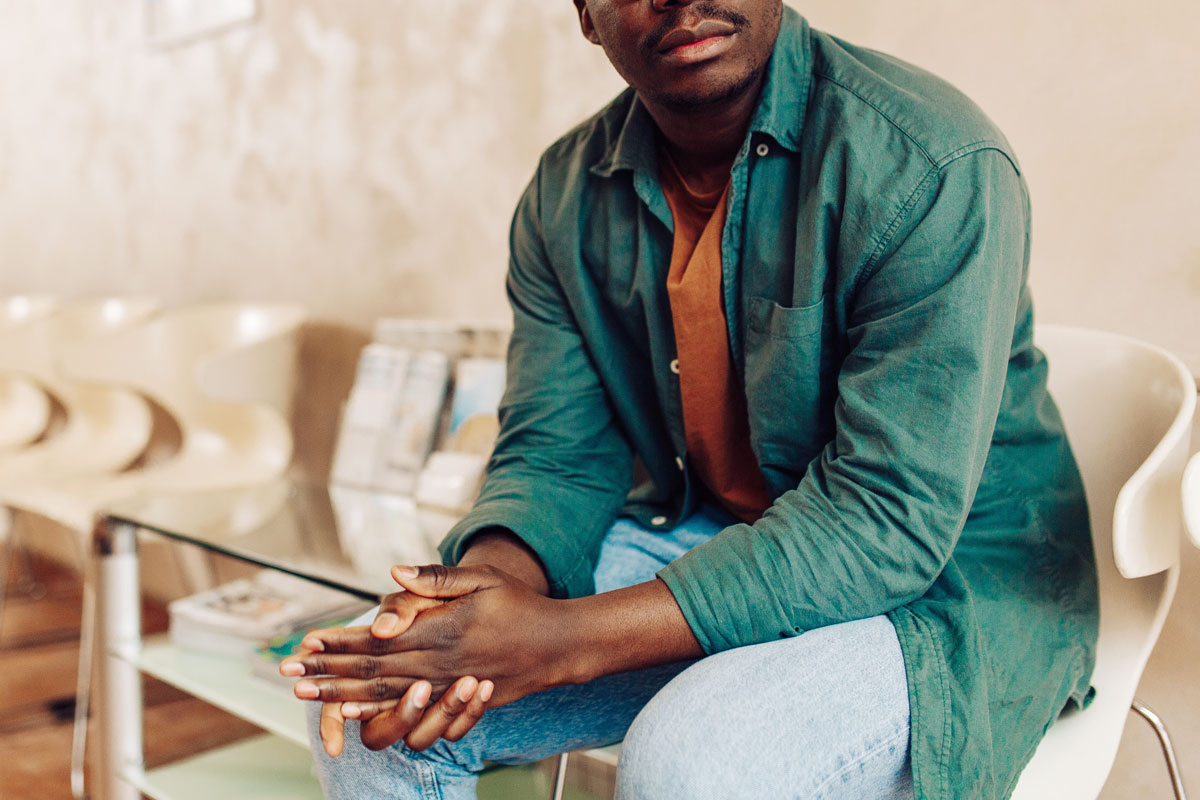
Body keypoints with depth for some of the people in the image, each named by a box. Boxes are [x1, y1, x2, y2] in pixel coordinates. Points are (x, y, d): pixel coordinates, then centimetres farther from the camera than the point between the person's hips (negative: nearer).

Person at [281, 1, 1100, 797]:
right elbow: (557, 456, 0)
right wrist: (482, 584, -24)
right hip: (701, 540, 5)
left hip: (948, 574, -4)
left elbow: (893, 522, -26)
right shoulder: (568, 195, -1)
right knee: (365, 712, -7)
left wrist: (564, 640, -31)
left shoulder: (935, 167, -21)